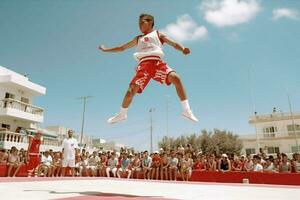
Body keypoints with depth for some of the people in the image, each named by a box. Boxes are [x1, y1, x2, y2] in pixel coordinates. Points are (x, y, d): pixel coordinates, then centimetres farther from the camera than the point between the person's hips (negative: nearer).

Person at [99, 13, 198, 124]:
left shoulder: (158, 34, 22)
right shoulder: (138, 39, 31)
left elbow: (173, 43, 7)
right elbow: (122, 48, 40)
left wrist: (183, 49, -14)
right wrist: (106, 49, 38)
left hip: (157, 62, -2)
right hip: (143, 64, 3)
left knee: (176, 78, -26)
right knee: (132, 89, -7)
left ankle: (186, 110, -20)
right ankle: (122, 114, 16)